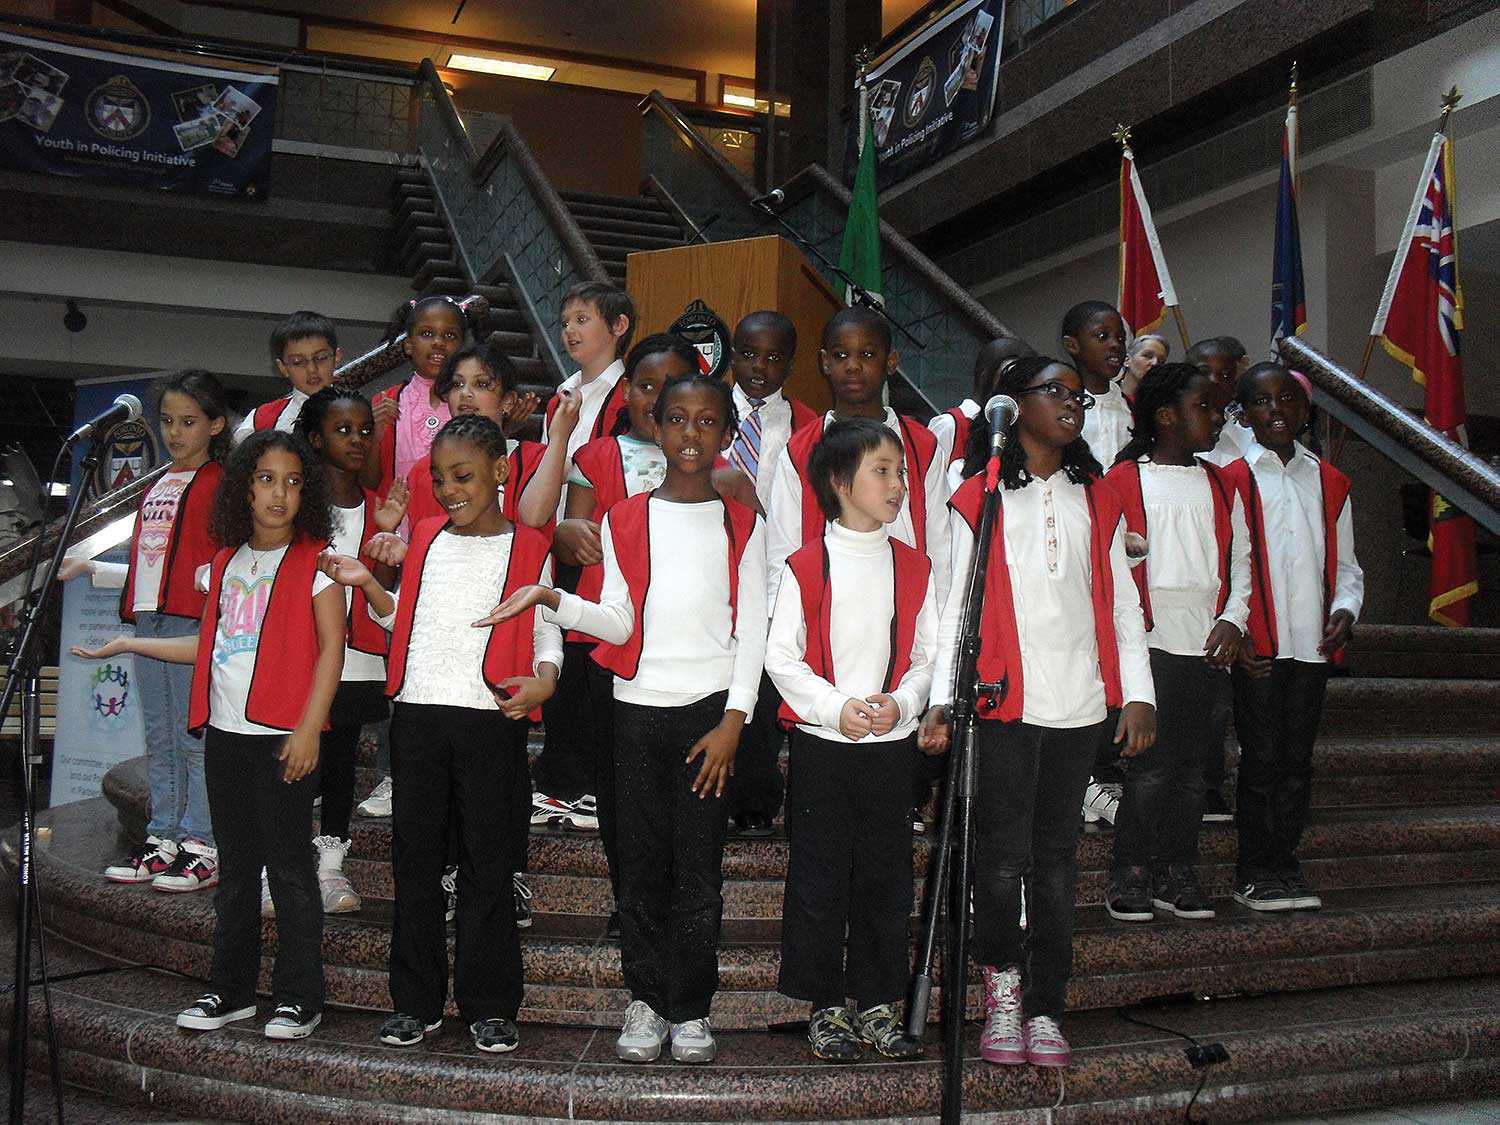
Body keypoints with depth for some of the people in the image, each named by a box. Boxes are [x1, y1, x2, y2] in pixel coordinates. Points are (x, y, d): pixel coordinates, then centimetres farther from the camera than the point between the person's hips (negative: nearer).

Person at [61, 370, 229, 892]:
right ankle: (163, 838, 17)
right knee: (158, 736, 10)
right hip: (149, 615, 8)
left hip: (193, 618, -8)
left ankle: (202, 847, -2)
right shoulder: (155, 486, 22)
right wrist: (91, 568, 24)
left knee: (193, 733, -7)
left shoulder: (221, 481, -1)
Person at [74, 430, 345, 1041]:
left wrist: (308, 728, -15)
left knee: (289, 866, -2)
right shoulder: (227, 562, 14)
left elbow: (331, 648, -9)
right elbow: (212, 645, 20)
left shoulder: (315, 561, -4)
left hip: (282, 737, -6)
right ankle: (231, 989, 24)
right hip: (225, 733, 6)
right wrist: (131, 644, 23)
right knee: (235, 865, 13)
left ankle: (300, 999, 7)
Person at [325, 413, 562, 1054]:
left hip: (490, 720, -4)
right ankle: (416, 1002, 18)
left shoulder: (527, 549, 3)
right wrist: (366, 584, 4)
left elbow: (546, 634, 3)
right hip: (417, 714, 4)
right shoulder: (425, 539, 15)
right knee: (415, 861, 8)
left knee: (487, 864, 2)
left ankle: (490, 1006, 12)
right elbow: (402, 620, 20)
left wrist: (542, 682, -16)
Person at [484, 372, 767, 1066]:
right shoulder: (624, 520, 10)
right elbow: (619, 621, 2)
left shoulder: (742, 526, 7)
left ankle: (691, 1009, 11)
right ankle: (645, 1001, 16)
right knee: (641, 861, 4)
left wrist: (733, 721, -8)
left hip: (712, 707, -1)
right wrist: (552, 600, -15)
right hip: (638, 705, 2)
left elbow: (753, 630, 2)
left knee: (698, 864, -1)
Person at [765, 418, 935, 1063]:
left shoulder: (914, 567, 6)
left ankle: (877, 1004, 21)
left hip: (891, 743, 3)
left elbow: (928, 654, 7)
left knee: (885, 876, 8)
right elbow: (781, 657, -5)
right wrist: (836, 708, -15)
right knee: (819, 877, 3)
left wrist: (901, 701, -11)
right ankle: (826, 1007, 16)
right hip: (820, 743, -3)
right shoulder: (805, 568, -4)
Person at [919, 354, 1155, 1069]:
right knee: (1003, 855, -4)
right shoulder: (979, 498, 5)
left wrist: (1138, 694, 4)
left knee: (1056, 856, 6)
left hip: (1080, 701, 3)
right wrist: (940, 700, -6)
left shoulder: (1098, 499, 15)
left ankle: (1044, 1008, 15)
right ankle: (1001, 975, 21)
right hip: (1004, 699, -3)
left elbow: (1122, 601, 13)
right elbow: (956, 602, 2)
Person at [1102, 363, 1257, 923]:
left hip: (1206, 644, 5)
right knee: (1150, 765, -7)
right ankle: (1129, 876, 5)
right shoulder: (1124, 480, 3)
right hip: (1150, 640, -4)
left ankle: (1178, 874, 16)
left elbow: (1240, 558, 14)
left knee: (1191, 764, 7)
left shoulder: (1222, 484, 17)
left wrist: (1233, 618, 0)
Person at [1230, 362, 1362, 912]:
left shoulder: (1329, 482, 16)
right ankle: (1254, 871, 8)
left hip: (1312, 641, 4)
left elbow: (1345, 563, 19)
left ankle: (1285, 862, 18)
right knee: (1261, 757, -2)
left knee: (1297, 758, 8)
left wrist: (1344, 610, 0)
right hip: (1257, 645, -4)